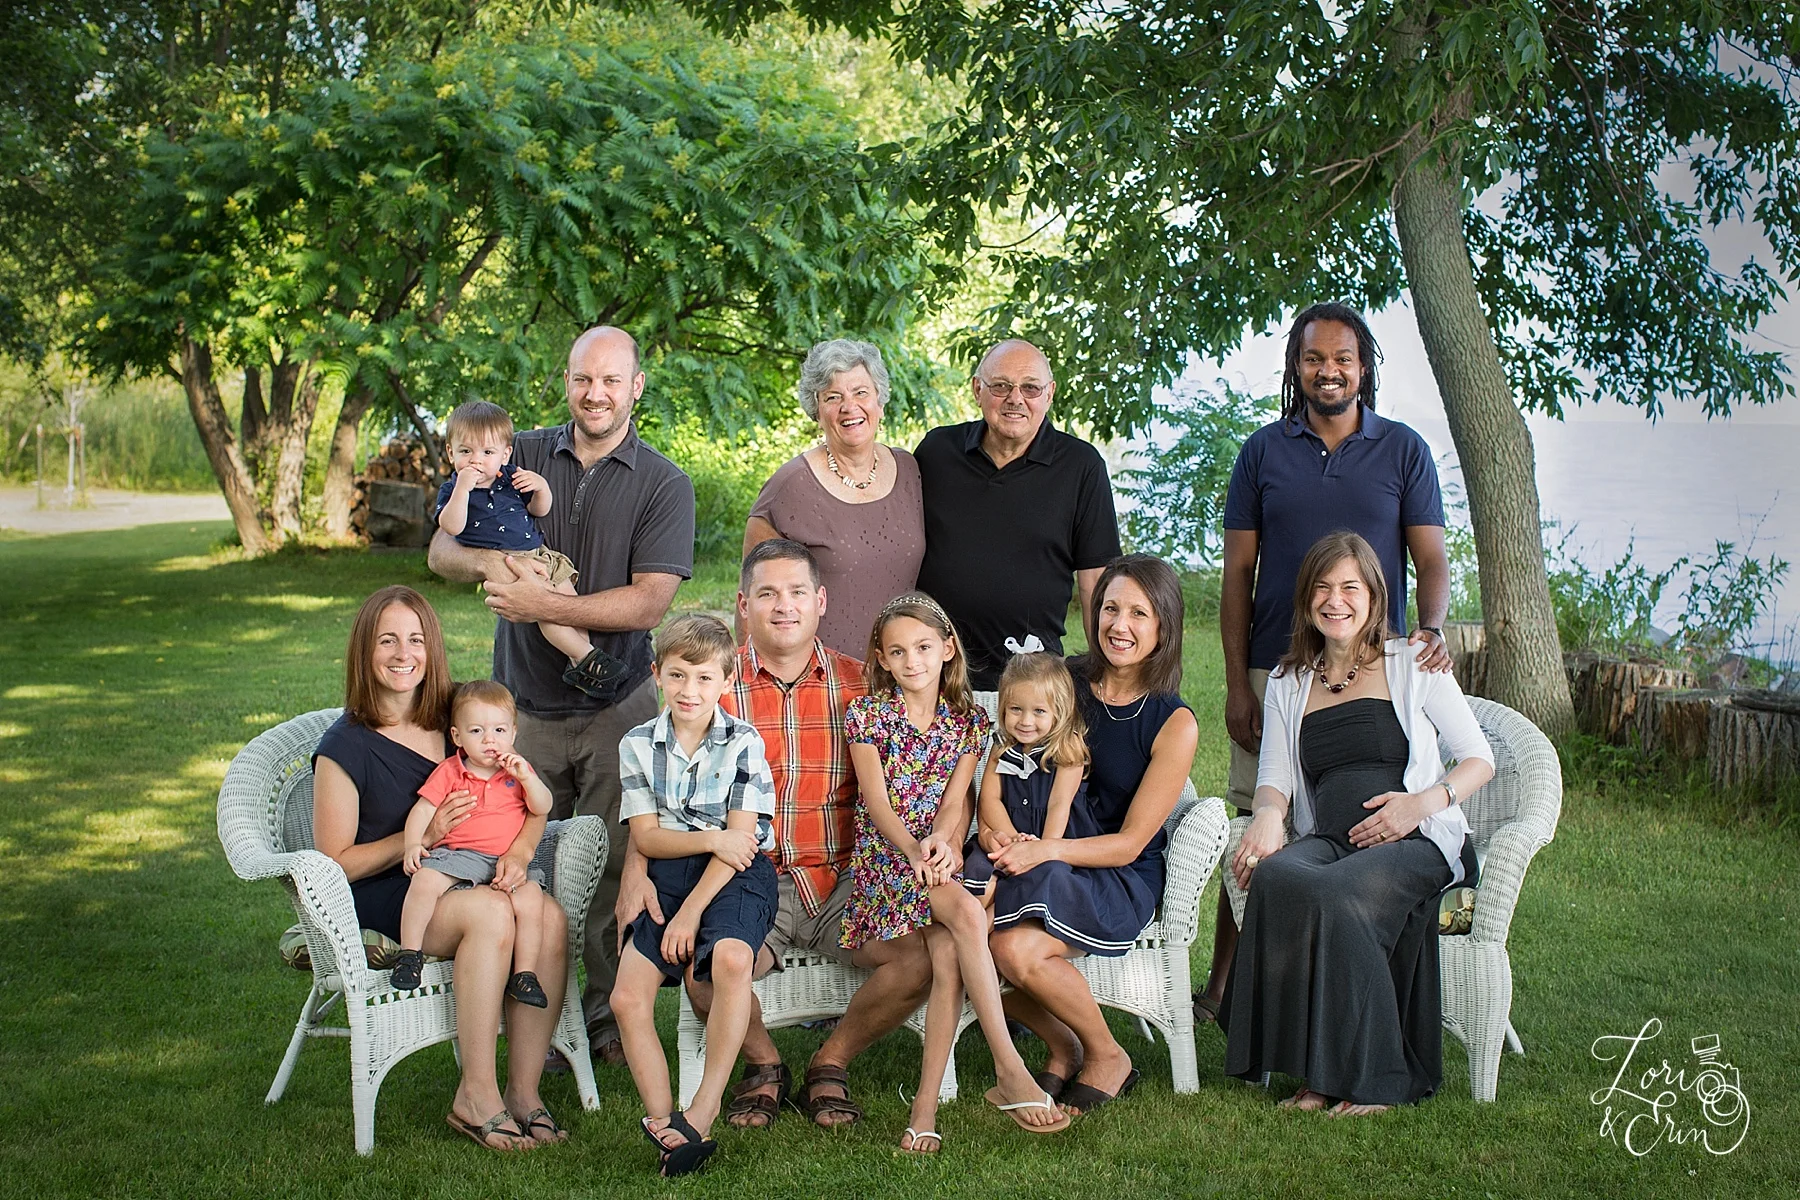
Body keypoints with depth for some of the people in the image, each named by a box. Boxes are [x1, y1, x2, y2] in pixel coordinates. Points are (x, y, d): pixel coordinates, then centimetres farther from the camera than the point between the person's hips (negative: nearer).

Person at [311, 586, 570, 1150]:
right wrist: (424, 836, -15)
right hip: (378, 901, -5)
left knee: (550, 919, -26)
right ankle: (475, 1098, -25)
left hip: (463, 880, 5)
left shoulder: (455, 723, 10)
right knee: (491, 913, -33)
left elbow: (533, 804, 10)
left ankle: (524, 1091, -18)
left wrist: (518, 852, -12)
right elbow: (336, 864, -5)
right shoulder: (345, 747, -4)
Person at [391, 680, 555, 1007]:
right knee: (425, 881, -29)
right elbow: (422, 810, 6)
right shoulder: (449, 772, 12)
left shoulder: (517, 770, 15)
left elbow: (543, 808, 5)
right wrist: (413, 844, -10)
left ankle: (525, 974, -15)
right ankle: (409, 953, -16)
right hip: (457, 855, 0)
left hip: (509, 859, 0)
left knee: (530, 900, -26)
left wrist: (526, 777, -11)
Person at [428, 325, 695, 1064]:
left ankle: (608, 1016, 13)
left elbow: (648, 602, -12)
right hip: (525, 704, 2)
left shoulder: (663, 484, -2)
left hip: (615, 708, -2)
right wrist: (490, 562, -16)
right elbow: (442, 549, 7)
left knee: (613, 866, 0)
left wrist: (544, 605, -19)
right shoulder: (518, 457, 7)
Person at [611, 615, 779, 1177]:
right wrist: (710, 839, -15)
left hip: (734, 876, -4)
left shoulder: (743, 743, -3)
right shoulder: (638, 745, 6)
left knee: (731, 959, -33)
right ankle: (661, 1122, -7)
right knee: (627, 996, -14)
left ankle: (704, 1110, -25)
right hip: (666, 877, 4)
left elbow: (740, 838, -8)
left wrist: (692, 910, -14)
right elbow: (645, 836, 2)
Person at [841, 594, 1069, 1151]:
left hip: (937, 859, 3)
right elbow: (877, 801, -7)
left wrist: (940, 842, -21)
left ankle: (926, 1103, -27)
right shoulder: (867, 713, 2)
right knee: (968, 916, -32)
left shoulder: (967, 720, 11)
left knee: (948, 952, -29)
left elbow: (956, 800, 2)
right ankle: (1010, 1070, -33)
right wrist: (915, 850, -24)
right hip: (884, 858, -3)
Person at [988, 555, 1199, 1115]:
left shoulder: (1174, 724, -5)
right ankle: (1063, 1048, 0)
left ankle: (1107, 1057, -1)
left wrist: (1049, 850, -25)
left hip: (1120, 881, -3)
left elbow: (1129, 842, -8)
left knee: (1018, 948, -31)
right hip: (1039, 863, 4)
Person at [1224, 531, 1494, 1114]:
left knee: (1334, 894, -36)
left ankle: (1373, 1076, -21)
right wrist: (1268, 812, -12)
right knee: (1274, 878, -33)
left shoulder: (1411, 665, 10)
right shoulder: (1289, 683, 21)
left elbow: (1479, 759, 9)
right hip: (1326, 841, 3)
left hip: (1415, 844, -3)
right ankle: (1318, 1073, -25)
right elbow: (1275, 776, 13)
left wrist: (1424, 802, -11)